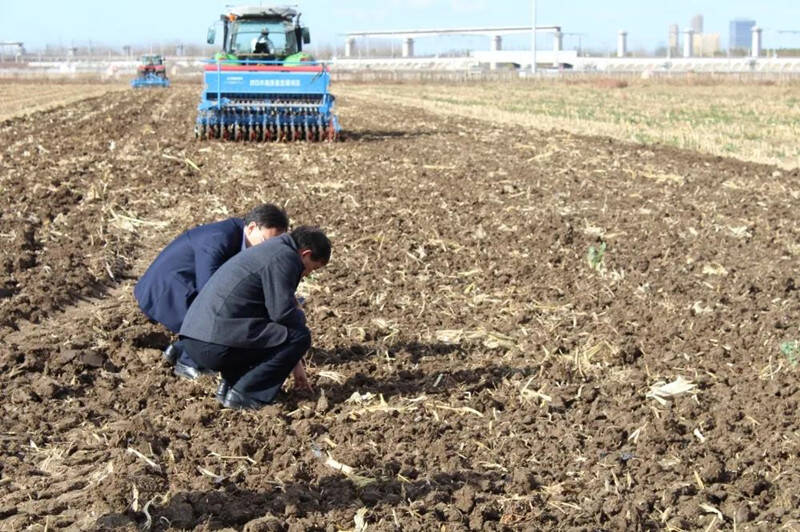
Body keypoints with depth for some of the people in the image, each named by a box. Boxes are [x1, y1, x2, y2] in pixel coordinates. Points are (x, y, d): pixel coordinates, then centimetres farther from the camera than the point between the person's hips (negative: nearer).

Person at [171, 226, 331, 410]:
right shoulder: (284, 257, -7)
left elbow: (274, 308, 33)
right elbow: (283, 312, -15)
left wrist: (294, 363, 36)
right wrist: (300, 316, 10)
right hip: (216, 345, -10)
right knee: (300, 336, -4)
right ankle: (243, 393, -4)